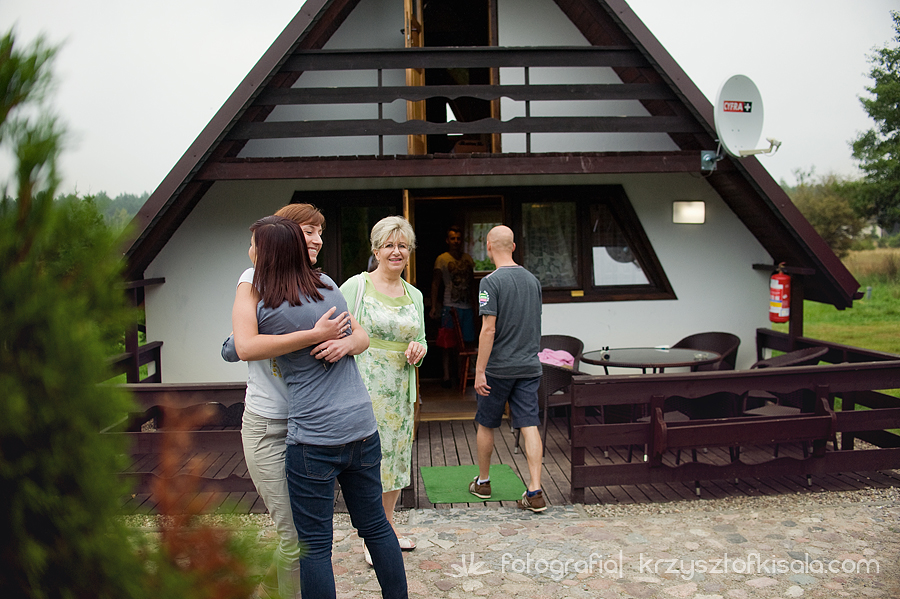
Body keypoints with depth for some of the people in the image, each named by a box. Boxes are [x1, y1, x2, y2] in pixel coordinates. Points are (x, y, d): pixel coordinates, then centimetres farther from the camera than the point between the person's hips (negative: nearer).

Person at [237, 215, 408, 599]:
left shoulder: (265, 309, -9)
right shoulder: (327, 284, 6)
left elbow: (239, 349, 8)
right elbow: (363, 337, 14)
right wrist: (345, 342, -4)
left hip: (314, 439, -6)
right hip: (363, 429, 6)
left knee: (314, 545, 7)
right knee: (376, 525, 19)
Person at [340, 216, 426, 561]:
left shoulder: (415, 295, 11)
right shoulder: (356, 286, -5)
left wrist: (419, 350, -3)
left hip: (401, 390, 6)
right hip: (365, 386, -5)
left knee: (397, 455, 13)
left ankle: (388, 528, 31)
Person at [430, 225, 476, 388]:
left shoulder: (468, 258, 13)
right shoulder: (442, 259, -1)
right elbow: (435, 283, -2)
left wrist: (474, 300, 15)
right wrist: (434, 306, -9)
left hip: (467, 306, 4)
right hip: (450, 306, -4)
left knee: (467, 341, 5)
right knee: (448, 342, -2)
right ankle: (446, 376, 5)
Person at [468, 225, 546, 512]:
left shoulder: (491, 282, -13)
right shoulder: (533, 280, 7)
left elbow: (488, 330, -18)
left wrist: (479, 371, -15)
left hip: (499, 368, -5)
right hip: (530, 366, 5)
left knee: (486, 425, 13)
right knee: (529, 426, 2)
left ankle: (482, 483, 28)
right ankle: (535, 492, -1)